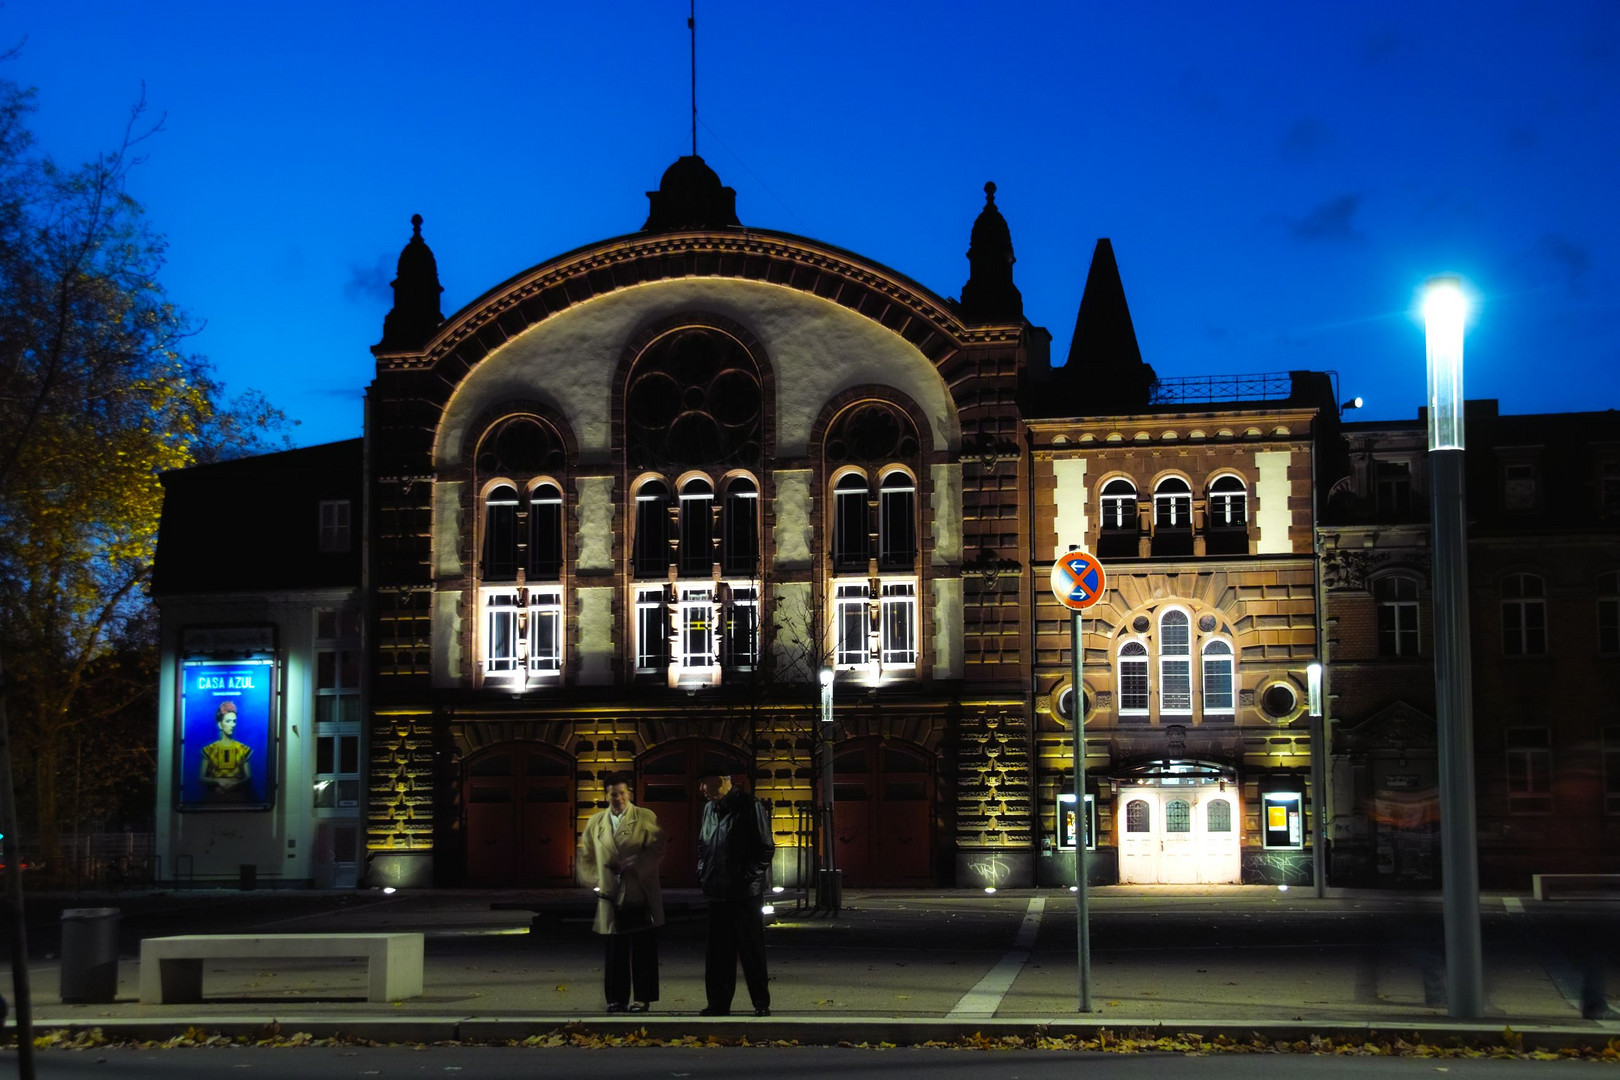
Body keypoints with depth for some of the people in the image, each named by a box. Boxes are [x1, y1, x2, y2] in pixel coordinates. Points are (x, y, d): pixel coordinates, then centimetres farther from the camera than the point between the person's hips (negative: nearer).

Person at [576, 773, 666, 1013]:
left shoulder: (646, 818, 2)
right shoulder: (595, 822, 13)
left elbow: (658, 848, -6)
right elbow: (584, 855, 20)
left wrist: (636, 864, -18)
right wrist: (594, 879, 8)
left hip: (640, 895, -3)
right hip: (610, 897, 3)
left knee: (643, 950, -1)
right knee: (613, 950, 5)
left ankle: (642, 997, 6)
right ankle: (617, 998, 13)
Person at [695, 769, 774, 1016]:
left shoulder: (749, 807, -9)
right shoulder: (709, 809, 12)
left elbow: (766, 848, -9)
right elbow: (703, 846, 23)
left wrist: (748, 877, -13)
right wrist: (703, 874, 9)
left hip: (745, 894, -6)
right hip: (717, 894, 6)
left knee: (752, 950, 1)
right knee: (717, 952, 9)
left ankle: (762, 1003, 9)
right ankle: (719, 1003, 17)